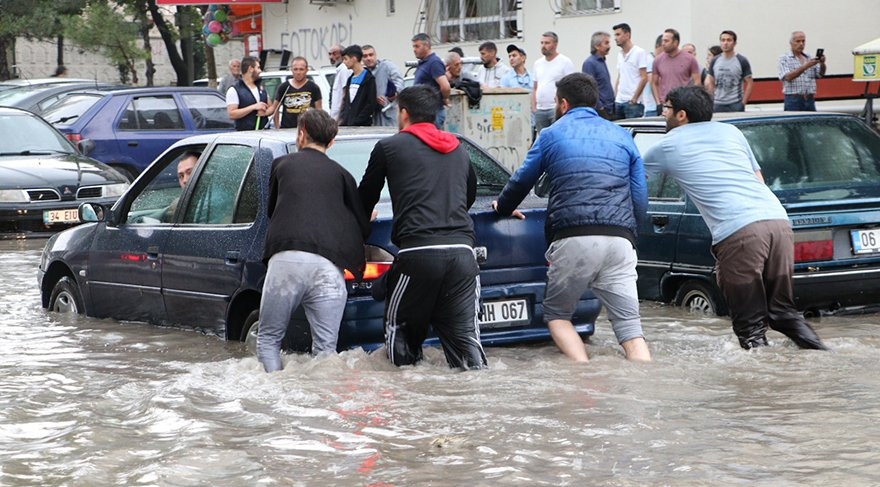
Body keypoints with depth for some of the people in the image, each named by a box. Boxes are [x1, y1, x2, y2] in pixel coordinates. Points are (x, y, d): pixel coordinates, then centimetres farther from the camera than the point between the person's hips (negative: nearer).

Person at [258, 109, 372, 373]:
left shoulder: (282, 164, 21)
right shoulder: (340, 174, 21)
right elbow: (363, 227, 19)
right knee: (325, 350, 2)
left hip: (285, 258, -1)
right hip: (328, 266, 1)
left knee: (268, 340, 11)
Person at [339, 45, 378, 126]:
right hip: (346, 125, 7)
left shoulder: (368, 78, -7)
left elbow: (371, 104, -12)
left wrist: (356, 121, -16)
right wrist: (342, 120, 6)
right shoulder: (350, 79, 17)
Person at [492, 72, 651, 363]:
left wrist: (503, 207, 44)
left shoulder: (552, 135, 12)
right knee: (630, 327, 3)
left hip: (573, 240, -3)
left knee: (556, 315, 15)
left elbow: (521, 181, 24)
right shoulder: (622, 137, 20)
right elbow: (641, 201, 18)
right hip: (620, 240, 3)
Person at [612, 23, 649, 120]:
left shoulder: (639, 52, -6)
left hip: (632, 102, -7)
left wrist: (634, 99, -13)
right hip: (619, 101, 7)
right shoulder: (620, 55, 16)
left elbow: (644, 78, -10)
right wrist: (615, 96, 11)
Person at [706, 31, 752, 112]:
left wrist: (743, 103, -8)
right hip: (718, 105, 3)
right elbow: (710, 82, 13)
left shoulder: (742, 61, -1)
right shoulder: (715, 61, 9)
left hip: (735, 105, -3)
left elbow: (749, 83, -1)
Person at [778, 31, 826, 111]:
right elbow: (788, 77, -14)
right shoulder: (784, 59, 1)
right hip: (793, 101, -4)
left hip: (810, 100, 4)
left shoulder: (809, 58, 15)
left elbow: (820, 74, 5)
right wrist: (806, 66, -23)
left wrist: (822, 64, -17)